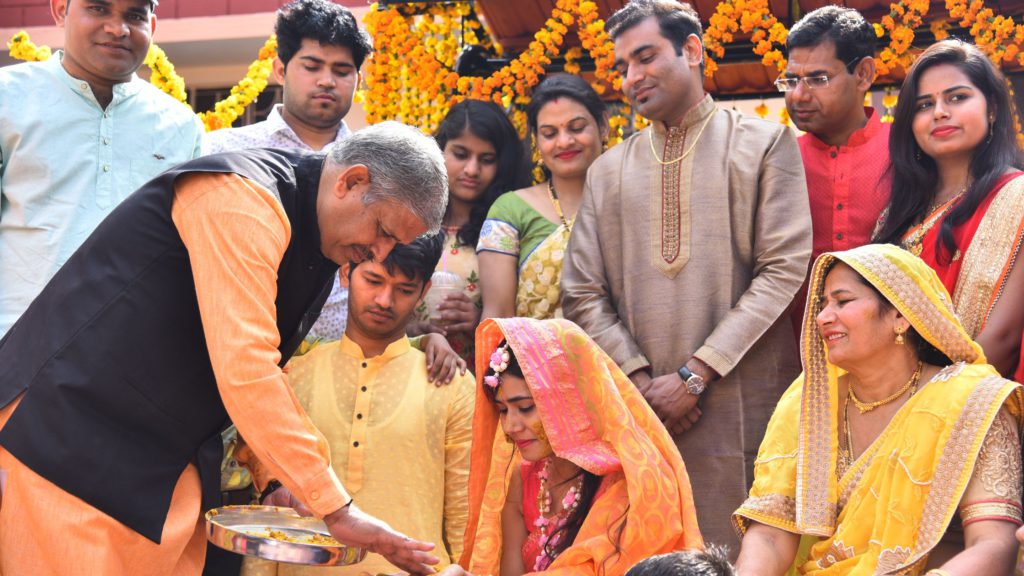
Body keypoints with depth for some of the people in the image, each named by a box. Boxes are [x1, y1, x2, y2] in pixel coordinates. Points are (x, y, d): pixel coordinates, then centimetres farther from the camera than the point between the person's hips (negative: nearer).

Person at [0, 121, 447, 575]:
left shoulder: (315, 243, 11)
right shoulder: (244, 201, -20)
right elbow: (244, 371, -27)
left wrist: (286, 478, 10)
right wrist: (335, 508, -25)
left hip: (163, 461, 9)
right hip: (69, 435, -9)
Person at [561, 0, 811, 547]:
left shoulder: (765, 145, 6)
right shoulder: (608, 170, 16)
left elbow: (784, 270, -4)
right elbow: (582, 294, 10)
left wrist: (694, 375, -10)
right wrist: (641, 381, -6)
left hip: (745, 410, -3)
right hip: (638, 415, 3)